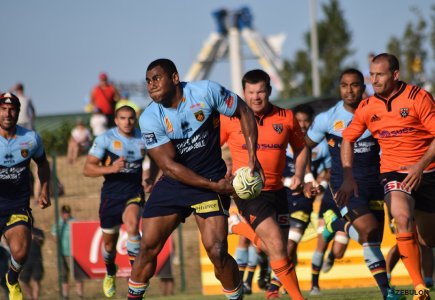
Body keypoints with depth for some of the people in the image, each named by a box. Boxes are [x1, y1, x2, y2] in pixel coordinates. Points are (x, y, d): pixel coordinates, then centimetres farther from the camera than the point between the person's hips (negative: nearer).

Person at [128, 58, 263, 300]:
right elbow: (169, 166, -14)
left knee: (217, 251, -15)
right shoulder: (150, 119, -11)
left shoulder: (206, 92, -13)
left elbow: (244, 112, 2)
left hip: (212, 179, -2)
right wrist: (214, 186, -20)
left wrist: (252, 155, -8)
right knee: (148, 248, 0)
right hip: (173, 183, 2)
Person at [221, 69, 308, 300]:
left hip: (276, 190, 4)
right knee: (276, 244, -17)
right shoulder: (230, 119, -5)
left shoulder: (286, 118, 3)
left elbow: (300, 147, 17)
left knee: (279, 249, 7)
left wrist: (299, 174, 2)